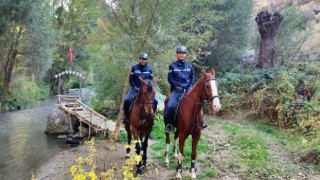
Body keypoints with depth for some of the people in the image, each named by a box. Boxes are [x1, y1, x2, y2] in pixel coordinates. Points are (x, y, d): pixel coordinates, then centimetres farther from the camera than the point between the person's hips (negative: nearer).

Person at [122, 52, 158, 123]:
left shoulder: (149, 68, 2)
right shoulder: (134, 67, -2)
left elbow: (151, 80, 7)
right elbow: (131, 80, -1)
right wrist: (135, 88, -12)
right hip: (135, 88, -1)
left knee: (155, 101, -15)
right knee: (126, 100, -23)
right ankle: (126, 116, 1)